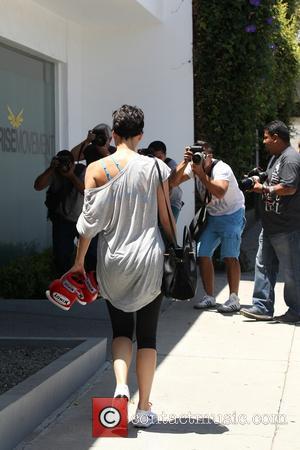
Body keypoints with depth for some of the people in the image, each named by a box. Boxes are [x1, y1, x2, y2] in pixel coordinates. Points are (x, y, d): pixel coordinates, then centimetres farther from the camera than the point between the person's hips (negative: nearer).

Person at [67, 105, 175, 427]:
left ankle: (121, 384, -6)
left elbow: (90, 219, -4)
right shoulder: (155, 168, -5)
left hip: (112, 261, 1)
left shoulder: (96, 169, -4)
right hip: (149, 261, -1)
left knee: (121, 329, 18)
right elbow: (165, 218, -2)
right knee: (147, 335, 10)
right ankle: (144, 408, 11)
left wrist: (79, 260, 5)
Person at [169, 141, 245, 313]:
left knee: (230, 256, -14)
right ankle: (209, 297, 8)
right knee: (202, 254, -1)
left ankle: (234, 299, -8)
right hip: (212, 216, 7)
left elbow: (219, 193, -42)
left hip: (232, 214, -7)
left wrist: (201, 174, -40)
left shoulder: (221, 169, -23)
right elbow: (173, 183, -14)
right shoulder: (195, 166, -4)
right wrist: (184, 162, -23)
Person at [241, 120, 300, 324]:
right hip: (271, 226, 11)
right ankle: (263, 307, 15)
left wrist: (264, 189, -16)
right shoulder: (276, 157, 17)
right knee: (264, 266, 10)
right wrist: (260, 180, 10)